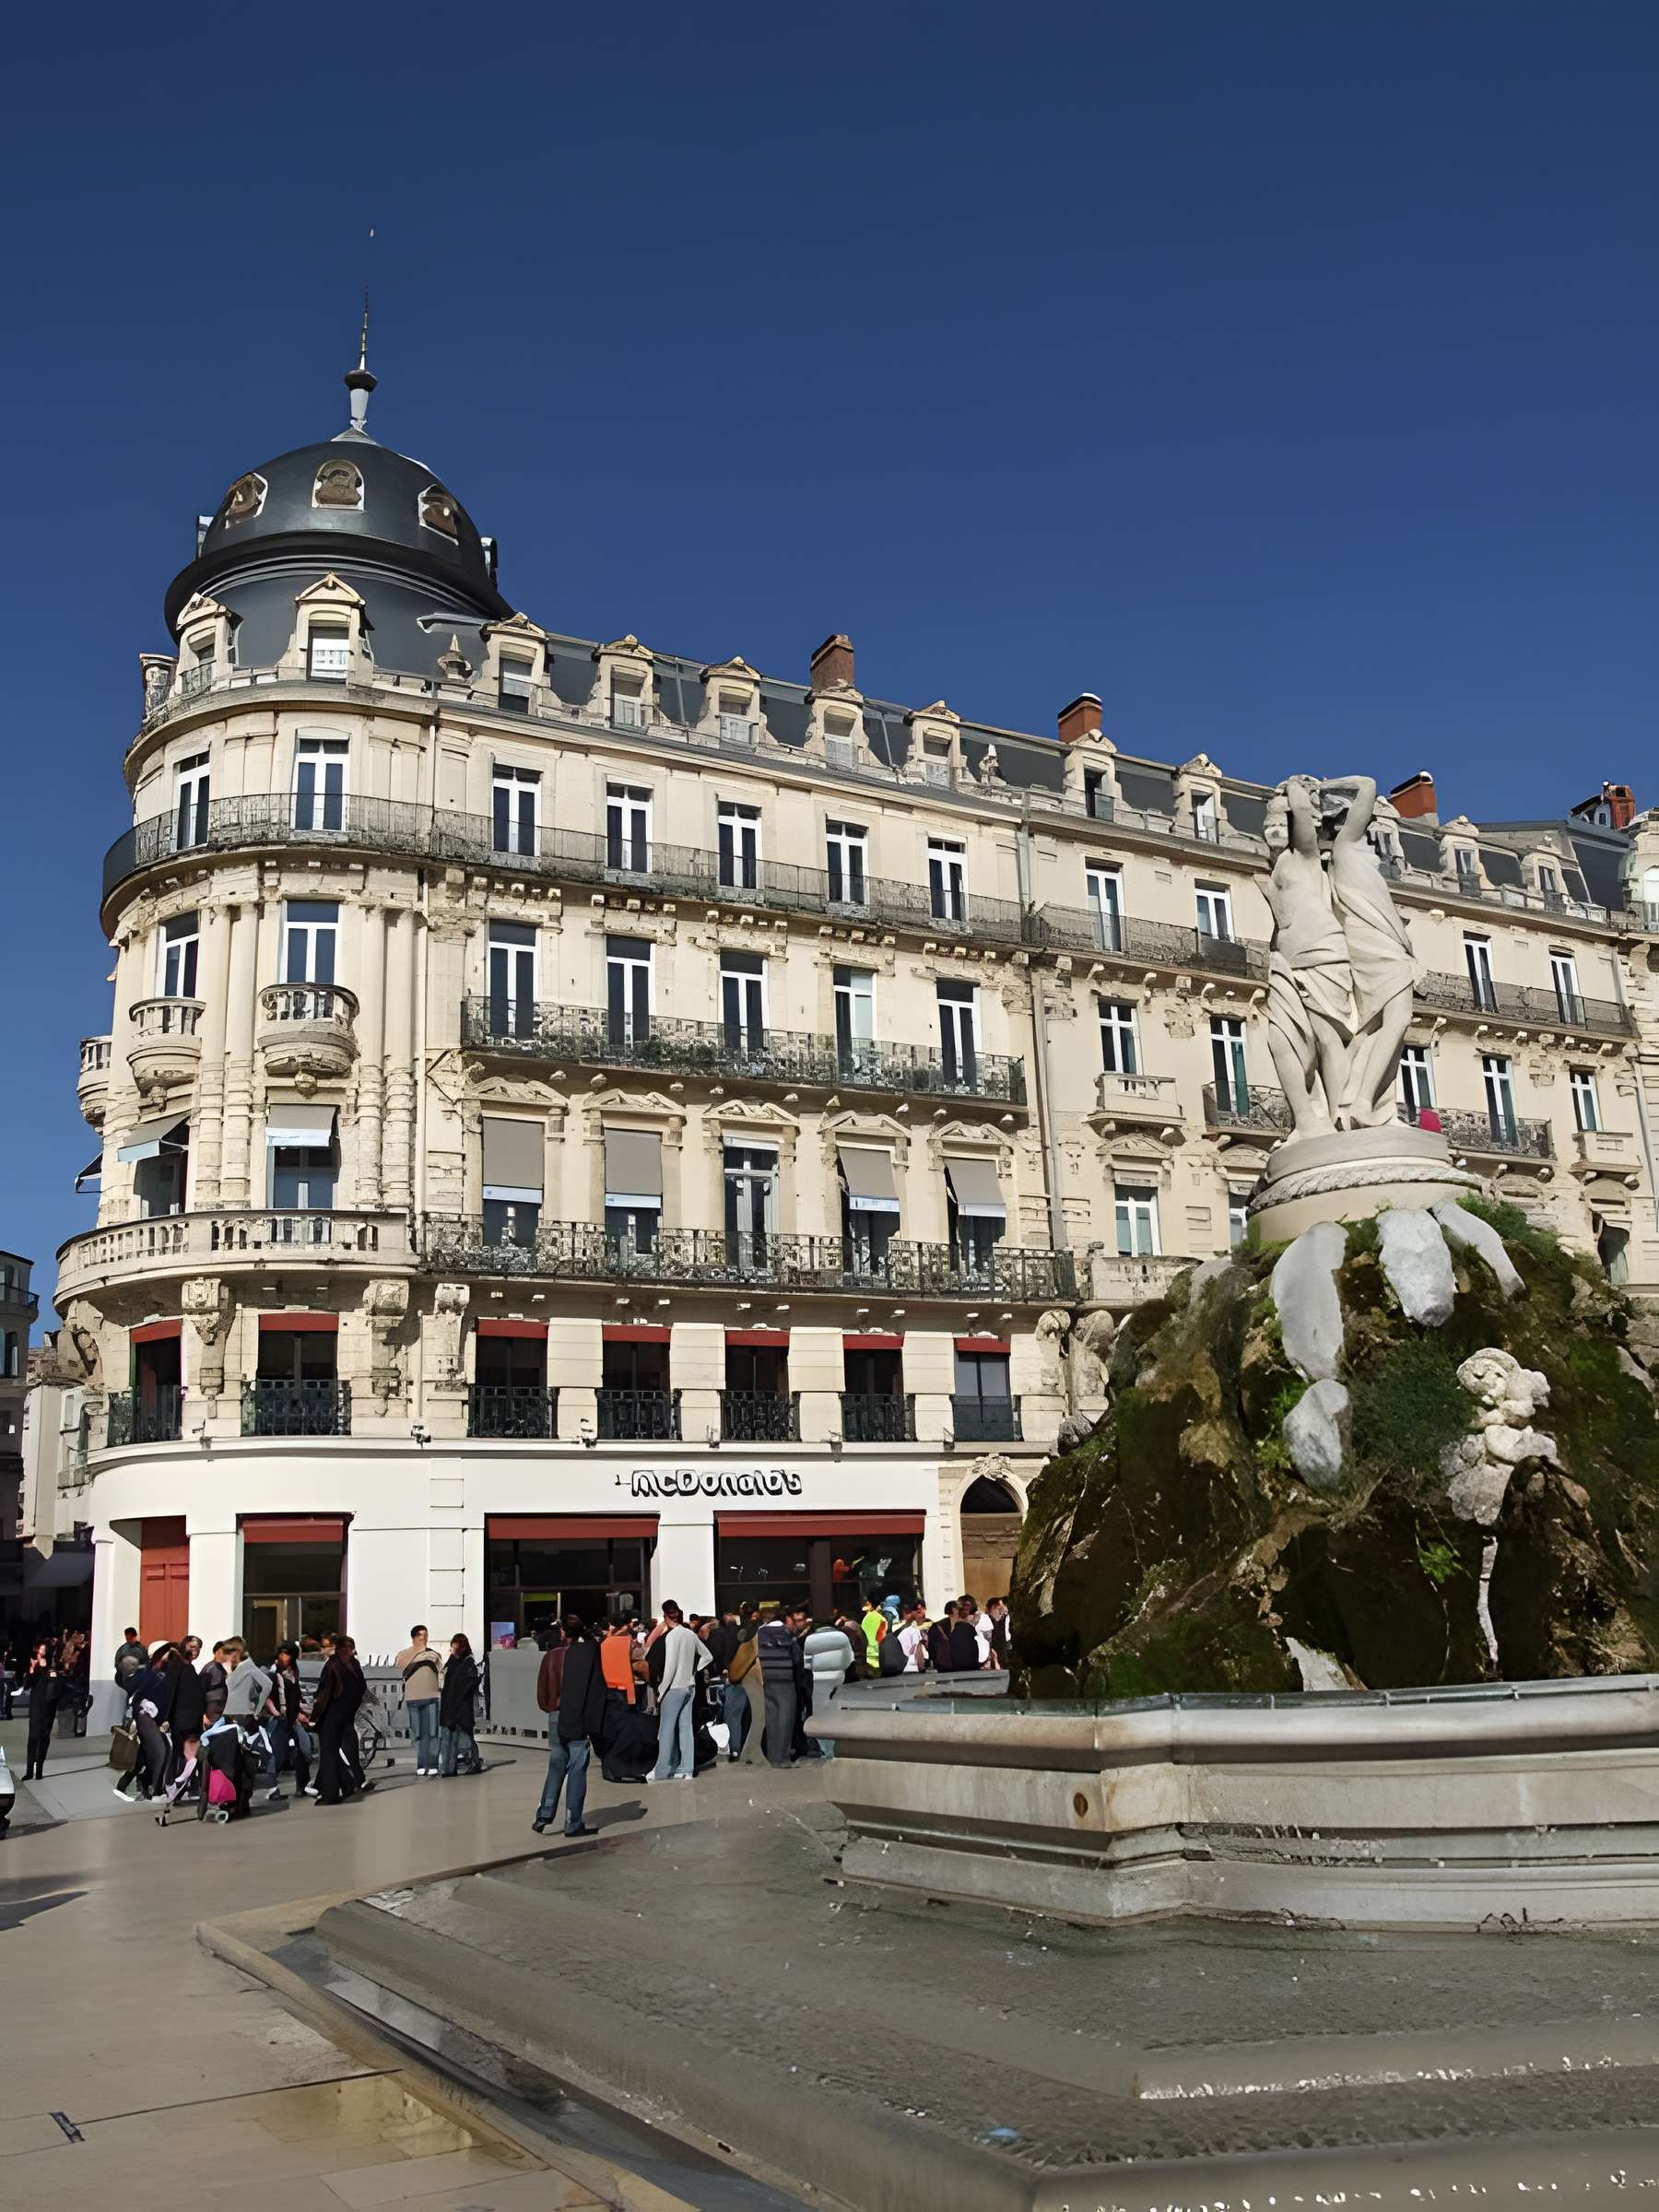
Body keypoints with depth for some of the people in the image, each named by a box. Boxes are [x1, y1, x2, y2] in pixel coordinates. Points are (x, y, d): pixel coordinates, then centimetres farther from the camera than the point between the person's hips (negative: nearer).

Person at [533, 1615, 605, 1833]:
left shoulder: (551, 1656, 1)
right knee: (577, 1768, 1)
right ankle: (573, 1823, 2)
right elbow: (596, 1689, -10)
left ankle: (544, 1815, 13)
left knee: (556, 1766, 17)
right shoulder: (588, 1653, -8)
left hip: (555, 1717, 4)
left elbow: (541, 1692, 3)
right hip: (578, 1717, -3)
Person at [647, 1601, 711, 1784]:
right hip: (689, 1686, 7)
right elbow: (706, 1656, 16)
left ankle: (662, 1771, 4)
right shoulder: (691, 1635, 6)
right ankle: (686, 1769, 11)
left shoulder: (671, 1636, -15)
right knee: (686, 1728, 9)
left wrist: (661, 1690, -9)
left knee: (666, 1730, 0)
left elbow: (670, 1666, -17)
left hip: (673, 1688, -7)